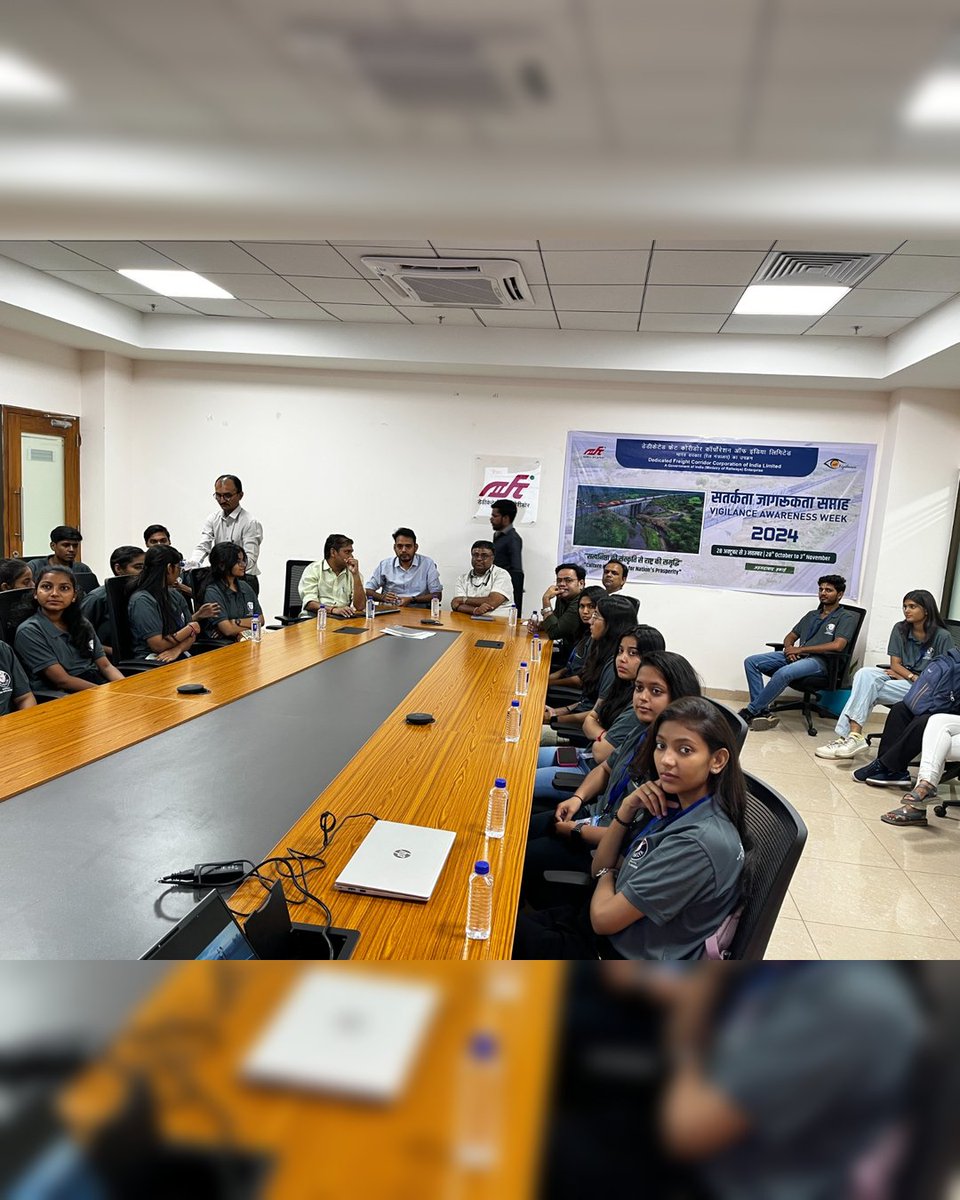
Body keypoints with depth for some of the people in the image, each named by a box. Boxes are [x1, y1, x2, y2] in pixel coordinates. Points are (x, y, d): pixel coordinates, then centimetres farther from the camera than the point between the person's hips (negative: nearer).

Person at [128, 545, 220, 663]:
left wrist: (178, 649, -12)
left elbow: (190, 635, 9)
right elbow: (158, 645, -15)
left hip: (180, 656, 7)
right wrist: (192, 627, -5)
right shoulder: (142, 600, -11)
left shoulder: (175, 595, 11)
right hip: (152, 661, -7)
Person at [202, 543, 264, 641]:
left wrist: (237, 622, -5)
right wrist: (250, 623, -1)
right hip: (224, 643, -7)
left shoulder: (245, 587, 17)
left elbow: (260, 620, 10)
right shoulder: (213, 592, -5)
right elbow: (228, 629, -13)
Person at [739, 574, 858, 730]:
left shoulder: (846, 617, 5)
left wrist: (800, 649, -11)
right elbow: (790, 637, 25)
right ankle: (762, 711, -18)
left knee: (783, 673, -38)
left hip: (819, 660, -8)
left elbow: (837, 645, -12)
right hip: (794, 657, 8)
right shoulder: (811, 615, 26)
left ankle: (751, 712, -25)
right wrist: (789, 648, -2)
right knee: (751, 662, -12)